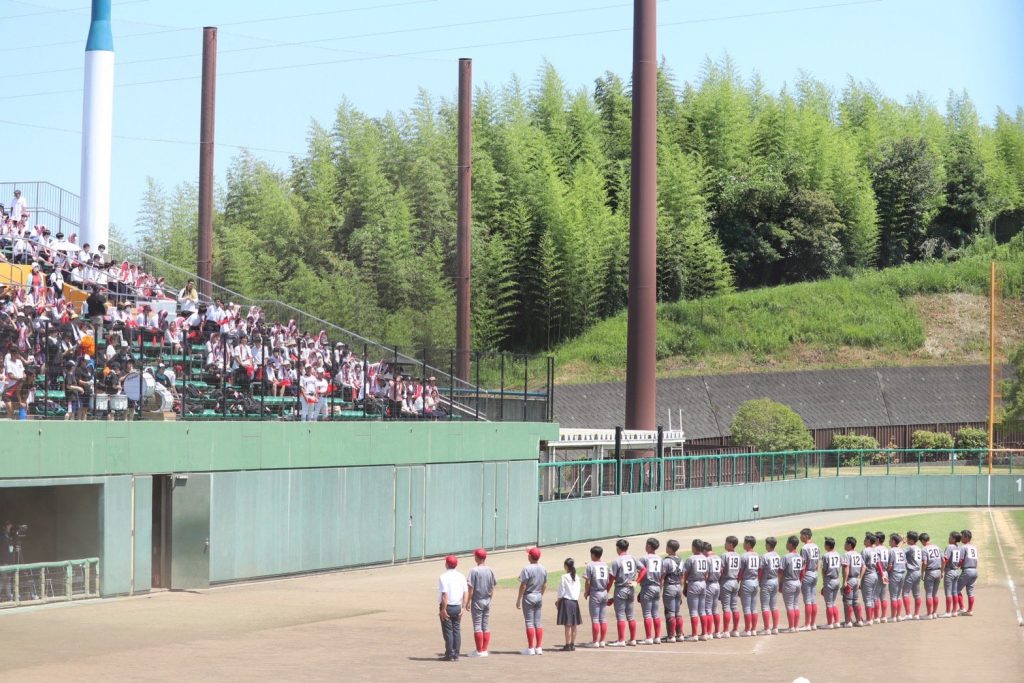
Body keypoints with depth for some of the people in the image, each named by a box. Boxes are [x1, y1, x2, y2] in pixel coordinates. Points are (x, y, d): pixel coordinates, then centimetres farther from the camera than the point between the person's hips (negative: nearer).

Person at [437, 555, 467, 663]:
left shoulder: (444, 577, -13)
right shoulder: (461, 577, 7)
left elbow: (444, 595, -19)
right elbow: (465, 593, 6)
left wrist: (443, 609, -15)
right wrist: (462, 608, 9)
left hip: (447, 606, -6)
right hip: (457, 607, 6)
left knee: (448, 631, -1)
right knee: (456, 630, 9)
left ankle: (450, 655, -1)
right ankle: (456, 655, 9)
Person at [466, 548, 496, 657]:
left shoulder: (474, 571, -13)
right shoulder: (490, 570, 4)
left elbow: (471, 588, -14)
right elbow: (492, 588, 8)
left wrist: (468, 602, -7)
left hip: (477, 601, -6)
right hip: (487, 601, 6)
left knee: (477, 626, -1)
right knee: (486, 626, 9)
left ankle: (479, 651, -1)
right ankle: (485, 650, 11)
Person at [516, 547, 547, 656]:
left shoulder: (527, 569, -17)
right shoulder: (543, 569, 4)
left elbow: (523, 586, -16)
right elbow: (545, 585, 11)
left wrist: (518, 600, -9)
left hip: (529, 597, -6)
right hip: (539, 597, 6)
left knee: (529, 622, -2)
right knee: (538, 622, 11)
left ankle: (530, 648, -2)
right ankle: (539, 648, 12)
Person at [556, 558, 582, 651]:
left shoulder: (564, 577, -12)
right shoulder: (576, 577, 6)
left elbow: (561, 591, -9)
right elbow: (578, 591, 10)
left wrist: (558, 601, 2)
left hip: (566, 601, -6)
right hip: (575, 601, 6)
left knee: (568, 625, -6)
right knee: (573, 625, 9)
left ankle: (567, 645, -6)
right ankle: (572, 644, 14)